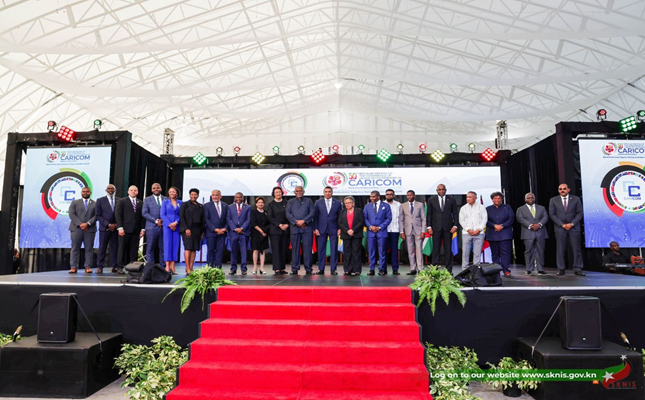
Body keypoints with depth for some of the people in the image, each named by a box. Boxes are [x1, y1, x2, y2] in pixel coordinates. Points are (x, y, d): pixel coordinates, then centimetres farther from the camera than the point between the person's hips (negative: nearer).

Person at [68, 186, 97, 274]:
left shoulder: (95, 204, 10)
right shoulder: (74, 202, 11)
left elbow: (96, 216, 1)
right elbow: (72, 215, 0)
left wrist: (87, 224, -13)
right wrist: (80, 224, -12)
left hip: (90, 229, 0)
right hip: (76, 228, 0)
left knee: (89, 249, 0)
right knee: (75, 248, 1)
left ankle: (88, 267, 4)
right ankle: (73, 267, 5)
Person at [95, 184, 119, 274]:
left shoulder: (120, 201, 8)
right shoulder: (100, 200, 6)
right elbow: (98, 216, 0)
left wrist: (116, 225, -6)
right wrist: (108, 225, -9)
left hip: (116, 228, 1)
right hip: (104, 228, -1)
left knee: (115, 248, 1)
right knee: (102, 248, 0)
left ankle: (115, 267, 4)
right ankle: (100, 266, 5)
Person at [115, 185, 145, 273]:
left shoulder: (140, 203, 13)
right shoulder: (122, 201, 6)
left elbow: (142, 216, 10)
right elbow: (118, 215, -1)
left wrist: (142, 228, 1)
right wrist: (120, 228, -10)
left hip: (136, 230, 3)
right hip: (125, 229, -2)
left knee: (134, 249, 1)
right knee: (123, 248, 1)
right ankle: (120, 267, 7)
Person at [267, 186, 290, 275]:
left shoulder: (286, 203, 12)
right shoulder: (270, 204, 8)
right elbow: (270, 217, 0)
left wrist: (287, 224, -10)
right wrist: (279, 225, -11)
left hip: (285, 230, 2)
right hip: (274, 230, -2)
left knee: (284, 250, 2)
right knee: (276, 250, -6)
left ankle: (282, 268, 7)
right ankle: (277, 269, -7)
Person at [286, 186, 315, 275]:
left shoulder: (309, 201, 15)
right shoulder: (290, 202, 17)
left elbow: (312, 213, 2)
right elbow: (288, 214, 5)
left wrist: (303, 221, -11)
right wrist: (296, 222, -10)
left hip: (307, 228, -1)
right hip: (294, 228, 1)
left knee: (307, 248, -3)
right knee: (295, 248, 1)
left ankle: (308, 269, 2)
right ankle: (295, 269, 6)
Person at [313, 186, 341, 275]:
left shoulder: (337, 203, 7)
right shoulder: (318, 202, 8)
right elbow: (315, 216, 6)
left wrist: (339, 228, -2)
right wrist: (315, 228, -2)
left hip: (333, 229, 0)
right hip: (322, 229, 1)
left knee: (334, 249, 0)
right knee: (321, 249, 2)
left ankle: (333, 269, 6)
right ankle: (321, 269, 8)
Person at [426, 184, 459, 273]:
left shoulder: (451, 200, 6)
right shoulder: (431, 200, 6)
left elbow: (455, 213, 7)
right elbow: (429, 214, 5)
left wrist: (455, 225, -4)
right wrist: (429, 226, -3)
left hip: (448, 228, 0)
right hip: (436, 228, 0)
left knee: (448, 249, 3)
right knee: (436, 249, 0)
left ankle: (448, 269, 9)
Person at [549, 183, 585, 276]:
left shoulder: (576, 199, 6)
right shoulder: (553, 200, 5)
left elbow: (579, 213, 2)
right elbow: (552, 214, 0)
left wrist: (571, 224, -11)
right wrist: (562, 225, -9)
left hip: (574, 227, 0)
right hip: (560, 228, 0)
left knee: (576, 249, -1)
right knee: (560, 249, -1)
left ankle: (577, 269, 4)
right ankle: (561, 269, 4)